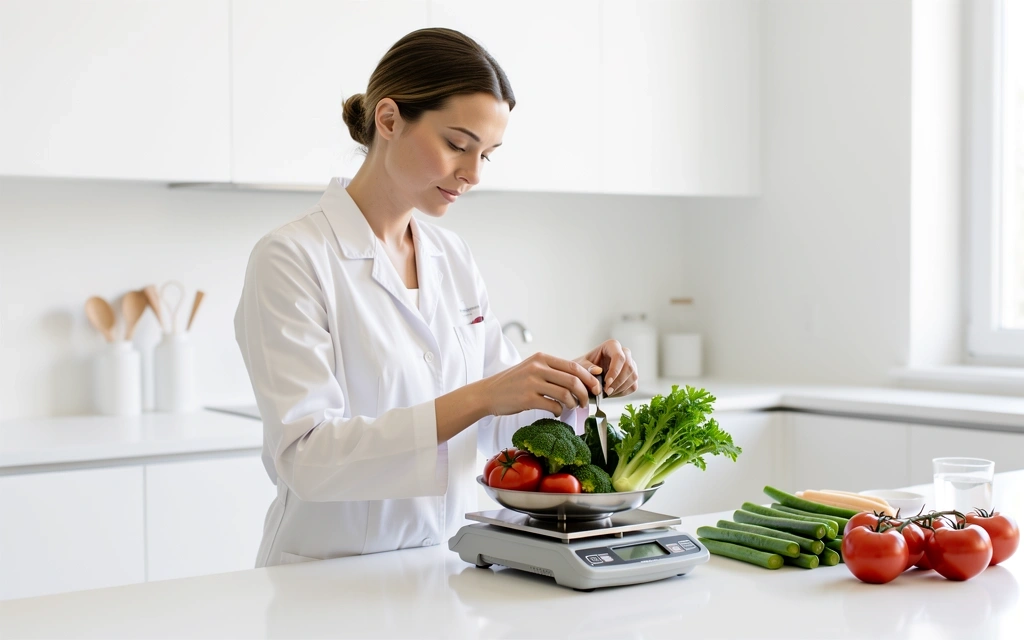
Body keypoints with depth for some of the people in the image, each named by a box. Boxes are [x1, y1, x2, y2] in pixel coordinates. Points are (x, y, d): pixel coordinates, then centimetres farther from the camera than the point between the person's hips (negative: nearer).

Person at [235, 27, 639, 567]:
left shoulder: (453, 258, 10)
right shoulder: (292, 259, -10)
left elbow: (498, 425, 15)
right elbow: (305, 457, -19)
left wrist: (573, 383, -4)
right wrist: (479, 398, -26)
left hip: (445, 566, 5)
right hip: (330, 580, -5)